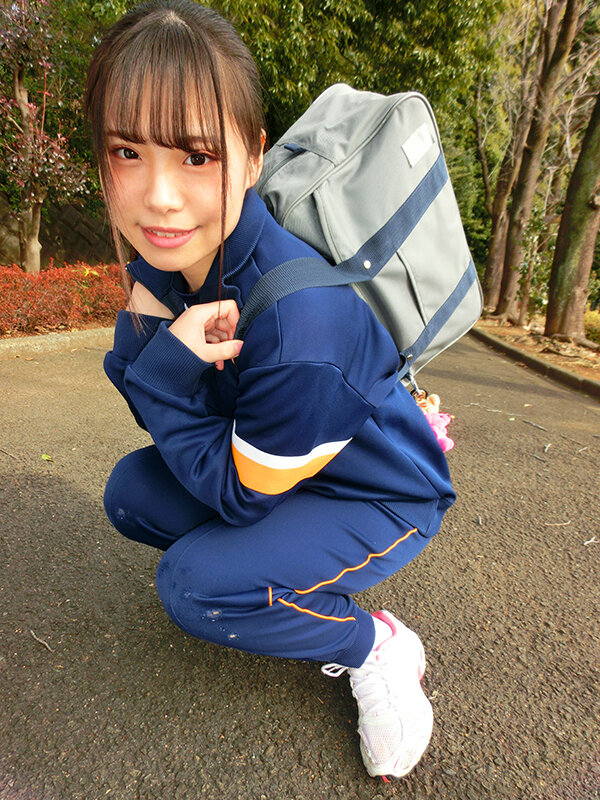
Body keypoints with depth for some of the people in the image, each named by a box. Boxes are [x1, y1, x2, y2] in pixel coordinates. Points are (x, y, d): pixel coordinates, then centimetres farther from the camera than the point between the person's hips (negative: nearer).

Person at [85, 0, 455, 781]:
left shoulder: (295, 320, -37)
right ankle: (273, 579, 18)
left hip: (384, 496, -7)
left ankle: (377, 647, 2)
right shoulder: (166, 259, -11)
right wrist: (147, 340, -25)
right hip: (269, 462, 8)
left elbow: (241, 493, -24)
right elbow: (166, 416, -5)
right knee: (132, 490, 2)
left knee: (194, 586, -23)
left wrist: (167, 368, -27)